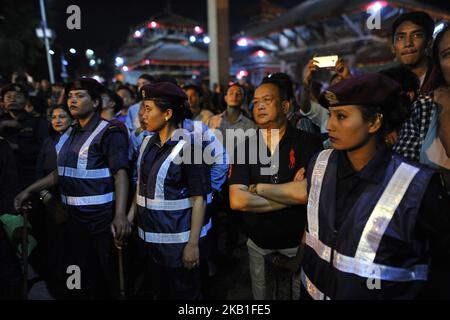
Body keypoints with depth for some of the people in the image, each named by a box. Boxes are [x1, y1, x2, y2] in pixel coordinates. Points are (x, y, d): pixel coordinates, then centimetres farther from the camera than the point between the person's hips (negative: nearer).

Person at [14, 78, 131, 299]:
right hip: (74, 217, 7)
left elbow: (121, 174, -22)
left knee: (107, 277, 6)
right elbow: (62, 173, 19)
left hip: (101, 217, -7)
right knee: (82, 274, 18)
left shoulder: (109, 133, -11)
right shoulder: (70, 134, 12)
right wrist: (29, 191, 11)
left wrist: (120, 215, -34)